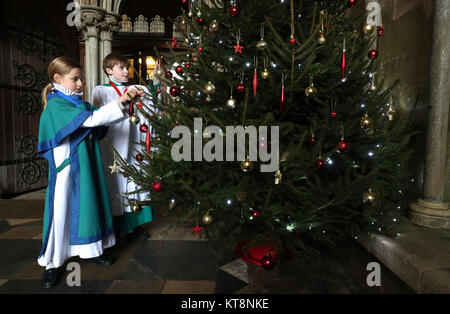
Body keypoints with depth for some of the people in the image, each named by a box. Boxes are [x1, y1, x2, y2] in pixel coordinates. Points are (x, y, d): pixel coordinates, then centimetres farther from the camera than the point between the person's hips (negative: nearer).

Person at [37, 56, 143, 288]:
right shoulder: (56, 105, -13)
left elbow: (100, 121, 8)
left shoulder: (80, 103, 11)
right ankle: (52, 263, 18)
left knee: (89, 205, 13)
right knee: (61, 210, 2)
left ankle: (90, 251, 30)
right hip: (67, 166, -7)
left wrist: (127, 102, -2)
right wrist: (119, 102, -25)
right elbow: (91, 120, -24)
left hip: (86, 165, 7)